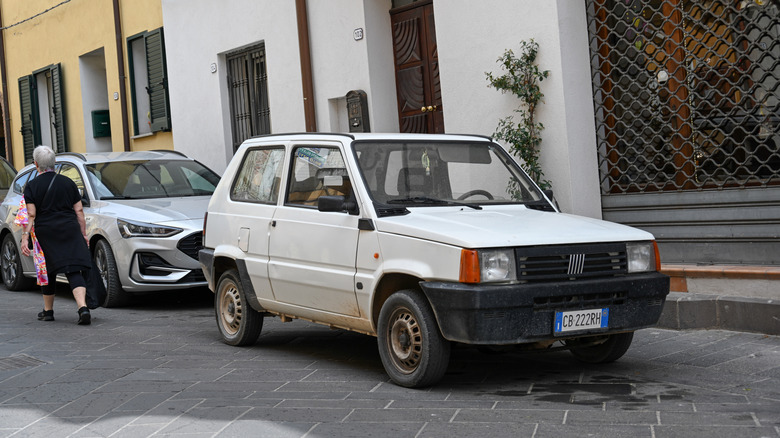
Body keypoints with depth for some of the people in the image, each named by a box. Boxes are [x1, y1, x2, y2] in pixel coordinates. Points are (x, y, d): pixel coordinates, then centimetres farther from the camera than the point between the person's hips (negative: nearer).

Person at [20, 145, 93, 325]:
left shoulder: (32, 186, -1)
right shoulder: (68, 182, 8)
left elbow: (31, 215, -7)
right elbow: (79, 211, 8)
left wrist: (25, 238, -6)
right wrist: (83, 234, 14)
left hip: (45, 233, -1)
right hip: (70, 230, 2)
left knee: (47, 271, 14)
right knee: (74, 271, -5)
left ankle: (48, 310, 26)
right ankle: (83, 307, -23)